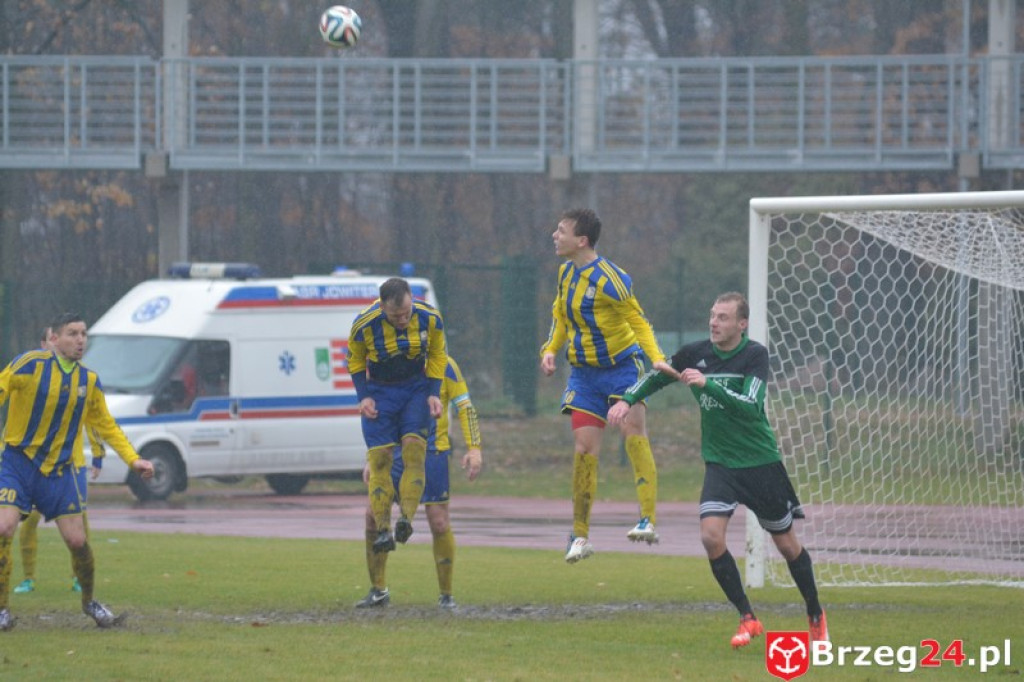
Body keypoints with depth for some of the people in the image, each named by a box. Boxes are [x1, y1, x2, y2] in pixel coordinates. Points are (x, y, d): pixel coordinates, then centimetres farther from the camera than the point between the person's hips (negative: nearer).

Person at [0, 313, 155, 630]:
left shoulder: (89, 381, 5)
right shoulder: (31, 365, -11)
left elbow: (106, 426, 17)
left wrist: (133, 460, 9)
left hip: (61, 468, 3)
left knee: (77, 540, -1)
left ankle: (89, 601, 26)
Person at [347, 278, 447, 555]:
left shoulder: (430, 318, -17)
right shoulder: (364, 325, -21)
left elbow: (438, 355, 2)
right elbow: (355, 359, -1)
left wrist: (434, 394, -5)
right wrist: (363, 397, -9)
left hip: (416, 387, 1)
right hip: (379, 391, -1)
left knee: (414, 449, -17)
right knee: (380, 458, -9)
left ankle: (406, 518, -24)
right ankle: (383, 529, -7)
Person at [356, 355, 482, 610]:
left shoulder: (444, 365, -3)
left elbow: (465, 407, -2)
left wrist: (473, 448, -12)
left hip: (433, 450, -4)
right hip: (396, 451, 4)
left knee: (439, 523, -6)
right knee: (373, 514, -5)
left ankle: (446, 595, 8)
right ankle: (378, 591, 10)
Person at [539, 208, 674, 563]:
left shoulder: (608, 278, -18)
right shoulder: (566, 273, 5)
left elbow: (637, 320, -14)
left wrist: (657, 358, -26)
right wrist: (550, 350, 4)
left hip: (622, 365, -6)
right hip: (584, 373, 6)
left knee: (634, 433, -20)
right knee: (584, 449, 0)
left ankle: (648, 521, -24)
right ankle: (580, 537, 8)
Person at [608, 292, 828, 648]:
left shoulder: (755, 355, -14)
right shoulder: (696, 353, -3)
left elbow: (751, 408, -27)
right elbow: (656, 376, 15)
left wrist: (707, 384, -34)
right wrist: (627, 400, -1)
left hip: (760, 462, -3)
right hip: (720, 463, 3)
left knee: (787, 543, 9)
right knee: (711, 536, -18)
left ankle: (816, 616, 31)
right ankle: (748, 619, -7)